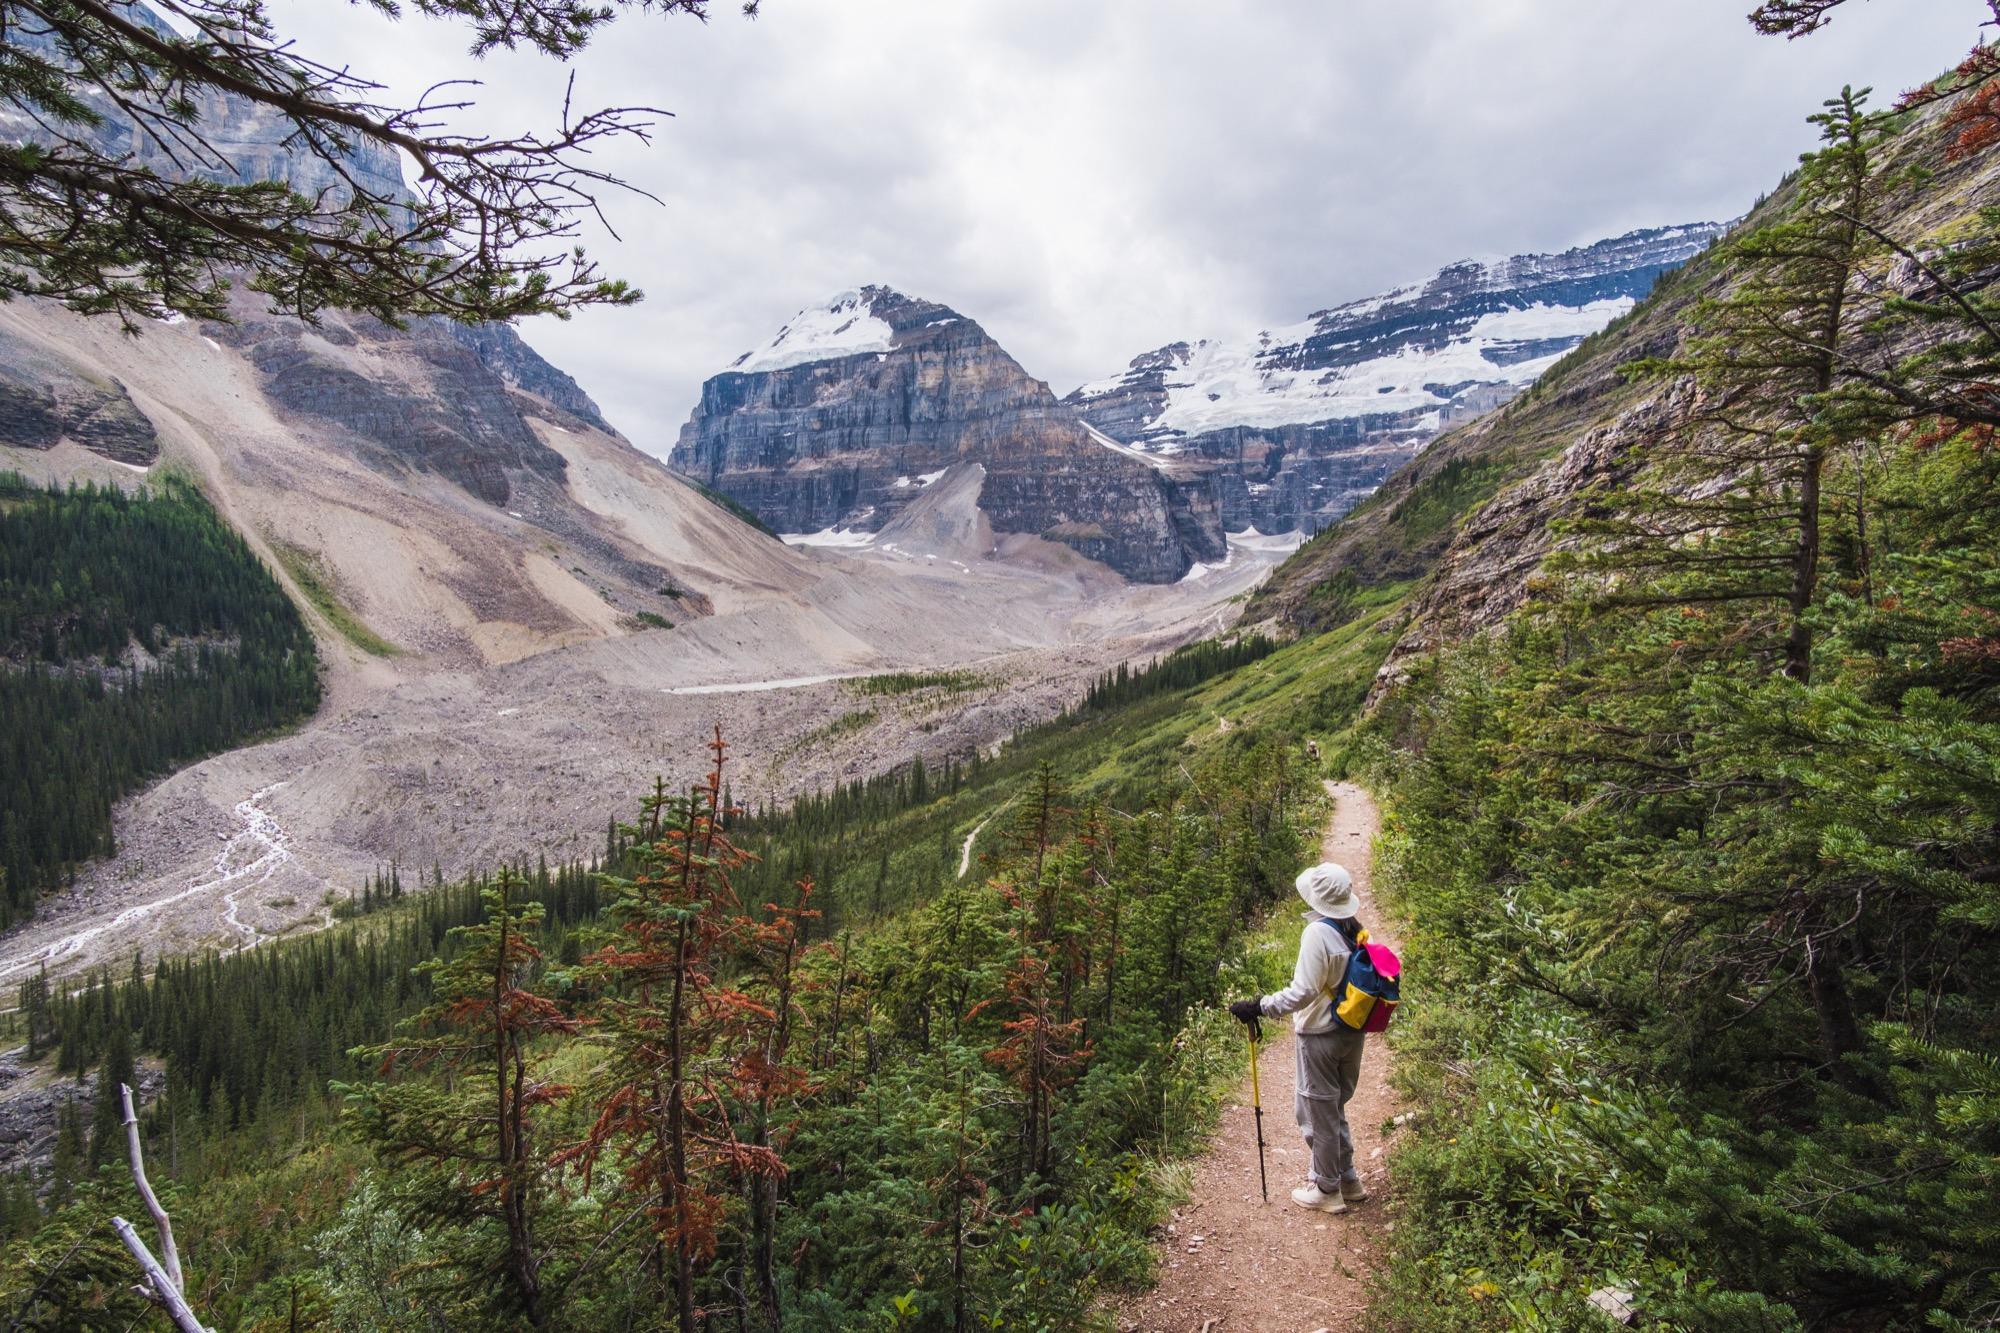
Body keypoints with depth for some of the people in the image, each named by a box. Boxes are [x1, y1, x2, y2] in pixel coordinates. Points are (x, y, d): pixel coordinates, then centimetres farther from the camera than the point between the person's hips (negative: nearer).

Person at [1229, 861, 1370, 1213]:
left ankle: (1327, 1190, 20)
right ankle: (1347, 1178, 34)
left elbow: (1303, 992, -26)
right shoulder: (1354, 930, 0)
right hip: (1352, 1032, 8)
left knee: (1318, 1111, 8)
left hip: (1322, 1036, -8)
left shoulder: (1318, 933, -23)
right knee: (1333, 1108, 23)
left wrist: (1259, 1007, -22)